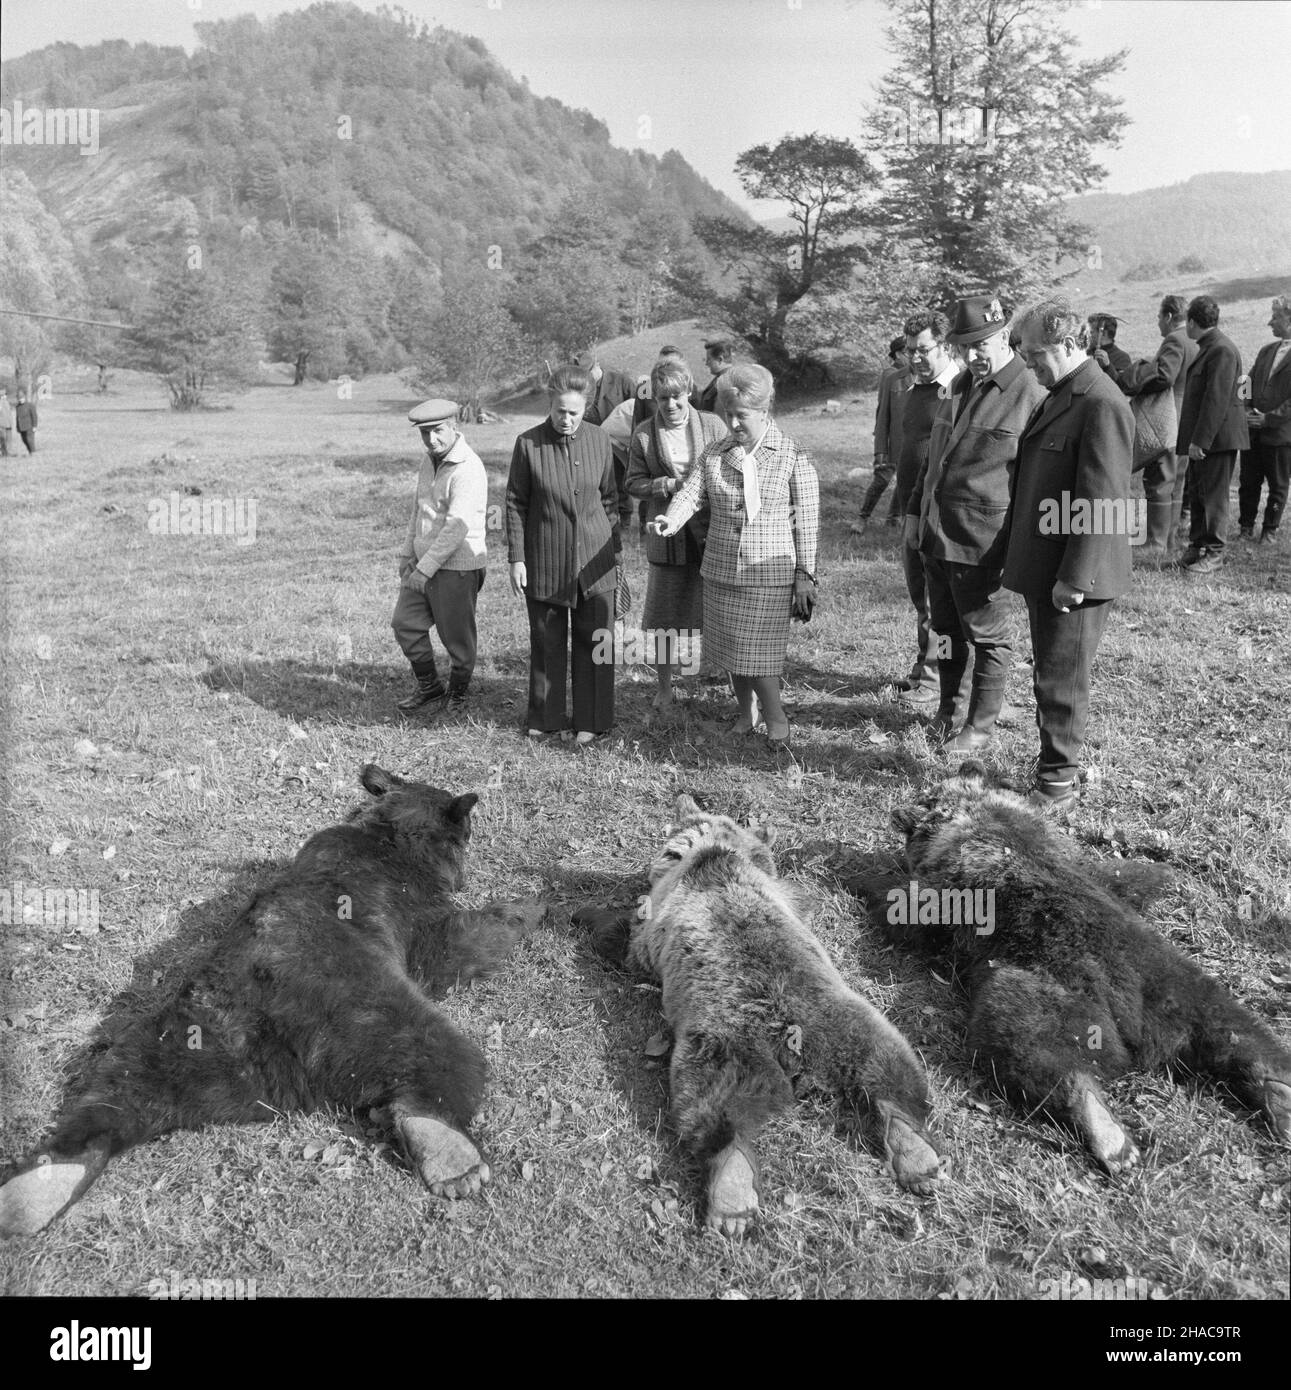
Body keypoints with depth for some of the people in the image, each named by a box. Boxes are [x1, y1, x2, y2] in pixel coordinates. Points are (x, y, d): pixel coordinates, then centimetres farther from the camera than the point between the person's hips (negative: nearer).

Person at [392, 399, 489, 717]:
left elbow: (457, 528, -25)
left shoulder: (468, 469, -20)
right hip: (424, 561, 8)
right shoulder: (431, 460, 9)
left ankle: (457, 694, 27)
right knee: (405, 623, 11)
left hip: (457, 567, -8)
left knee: (456, 636, 5)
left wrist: (425, 569, -22)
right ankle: (429, 686, 28)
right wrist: (407, 554, 13)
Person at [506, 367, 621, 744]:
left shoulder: (599, 440, 0)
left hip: (593, 559, 1)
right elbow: (515, 504, -1)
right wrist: (516, 558, -4)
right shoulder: (528, 444, -6)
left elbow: (610, 499, 8)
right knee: (547, 642, 10)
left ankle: (592, 721, 17)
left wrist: (615, 553, 10)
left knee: (594, 641, 5)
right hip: (544, 560, -1)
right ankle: (545, 717, 25)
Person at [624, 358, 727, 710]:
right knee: (663, 615, 7)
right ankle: (664, 688, 25)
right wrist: (668, 485, -13)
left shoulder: (712, 425, 1)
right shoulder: (644, 435, 2)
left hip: (711, 533, -1)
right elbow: (634, 483, 4)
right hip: (667, 536, 1)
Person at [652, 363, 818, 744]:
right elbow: (691, 492, -5)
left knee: (758, 653, -5)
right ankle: (746, 712, 34)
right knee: (730, 649, 13)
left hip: (771, 574, -4)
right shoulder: (713, 455, 7)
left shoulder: (794, 458, -4)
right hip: (721, 570, 5)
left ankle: (776, 720, 16)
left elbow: (806, 522, -3)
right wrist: (671, 519, -27)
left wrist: (805, 576, -4)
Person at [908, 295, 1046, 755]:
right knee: (945, 628, 19)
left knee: (986, 636, 6)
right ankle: (948, 705, 37)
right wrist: (914, 510, 18)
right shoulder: (960, 385, 12)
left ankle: (980, 727, 19)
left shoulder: (1031, 396, -11)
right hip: (934, 534, 7)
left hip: (979, 542, -7)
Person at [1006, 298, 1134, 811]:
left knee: (1062, 682, 2)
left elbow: (1101, 503, -21)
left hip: (1073, 578, -9)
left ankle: (1061, 780, 15)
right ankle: (1053, 764, 30)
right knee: (1048, 675, 17)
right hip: (1042, 570, 9)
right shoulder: (1060, 397, 14)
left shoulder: (1102, 405, -18)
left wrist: (1074, 578, -22)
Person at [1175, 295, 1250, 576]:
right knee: (1196, 493, 14)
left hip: (1218, 436, -10)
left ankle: (1214, 553, 3)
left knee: (1213, 495, -4)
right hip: (1201, 437, 10)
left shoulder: (1221, 351, -17)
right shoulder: (1207, 348, 16)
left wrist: (1200, 440, -24)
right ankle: (1197, 545, 22)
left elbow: (1216, 400, -22)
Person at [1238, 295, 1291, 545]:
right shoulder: (1266, 350, 12)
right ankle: (1246, 526, 23)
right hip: (1252, 431, 5)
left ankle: (1270, 529, 20)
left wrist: (1268, 418, -18)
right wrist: (1245, 411, -2)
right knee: (1249, 482, 10)